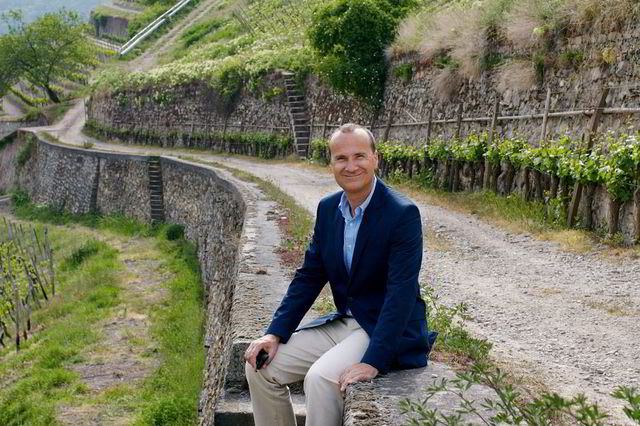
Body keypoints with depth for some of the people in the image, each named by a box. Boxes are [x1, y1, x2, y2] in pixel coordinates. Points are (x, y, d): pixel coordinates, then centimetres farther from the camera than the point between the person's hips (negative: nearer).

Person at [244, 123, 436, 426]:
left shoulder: (403, 214, -18)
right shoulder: (327, 208, 3)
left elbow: (401, 293, -23)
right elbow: (309, 276, 7)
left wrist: (373, 362, -29)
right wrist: (275, 333, -3)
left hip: (388, 331, -7)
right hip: (343, 323, 7)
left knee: (320, 377, -29)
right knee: (260, 366, -3)